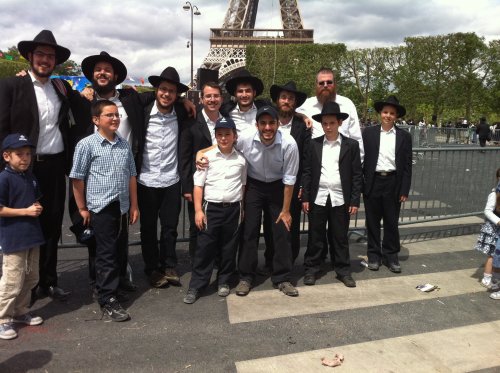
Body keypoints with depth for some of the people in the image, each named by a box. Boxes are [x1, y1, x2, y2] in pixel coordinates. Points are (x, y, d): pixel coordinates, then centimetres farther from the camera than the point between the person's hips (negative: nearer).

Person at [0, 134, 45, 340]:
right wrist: (26, 211, -19)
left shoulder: (30, 176, 9)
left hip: (32, 235, 8)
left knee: (31, 278, 17)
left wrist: (38, 207, 0)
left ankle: (21, 312, 33)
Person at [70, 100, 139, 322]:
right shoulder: (87, 145, -7)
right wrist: (82, 208, -3)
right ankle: (107, 300, 9)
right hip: (101, 207, -6)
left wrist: (134, 205, 12)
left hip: (122, 206, 6)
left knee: (119, 250, 15)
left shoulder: (124, 144, 9)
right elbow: (77, 178, -5)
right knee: (106, 253, -1)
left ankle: (111, 285, 33)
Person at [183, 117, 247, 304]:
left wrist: (241, 208, 12)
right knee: (204, 248, 1)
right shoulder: (207, 157, -3)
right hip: (211, 208, -2)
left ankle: (223, 281, 29)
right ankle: (195, 286, 12)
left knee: (229, 248, 11)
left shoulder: (240, 159, 3)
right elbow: (198, 185, -2)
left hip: (233, 209, 2)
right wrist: (198, 210, -7)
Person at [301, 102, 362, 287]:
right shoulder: (313, 144, 3)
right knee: (315, 236, 9)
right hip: (318, 198, 1)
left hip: (340, 199, -1)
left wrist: (355, 201, -4)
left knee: (340, 237, 9)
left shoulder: (351, 145, 0)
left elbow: (357, 175, 0)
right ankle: (311, 269, 22)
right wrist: (305, 198, 0)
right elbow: (307, 172, 4)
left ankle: (343, 270, 22)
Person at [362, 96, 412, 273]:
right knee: (372, 221, 9)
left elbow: (407, 165, 3)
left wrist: (404, 190, -2)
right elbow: (362, 158, 2)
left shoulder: (404, 136, 3)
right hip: (372, 182, 0)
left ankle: (391, 255, 22)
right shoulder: (368, 133, 2)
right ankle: (374, 255, 21)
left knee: (391, 222, 8)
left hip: (393, 183, 0)